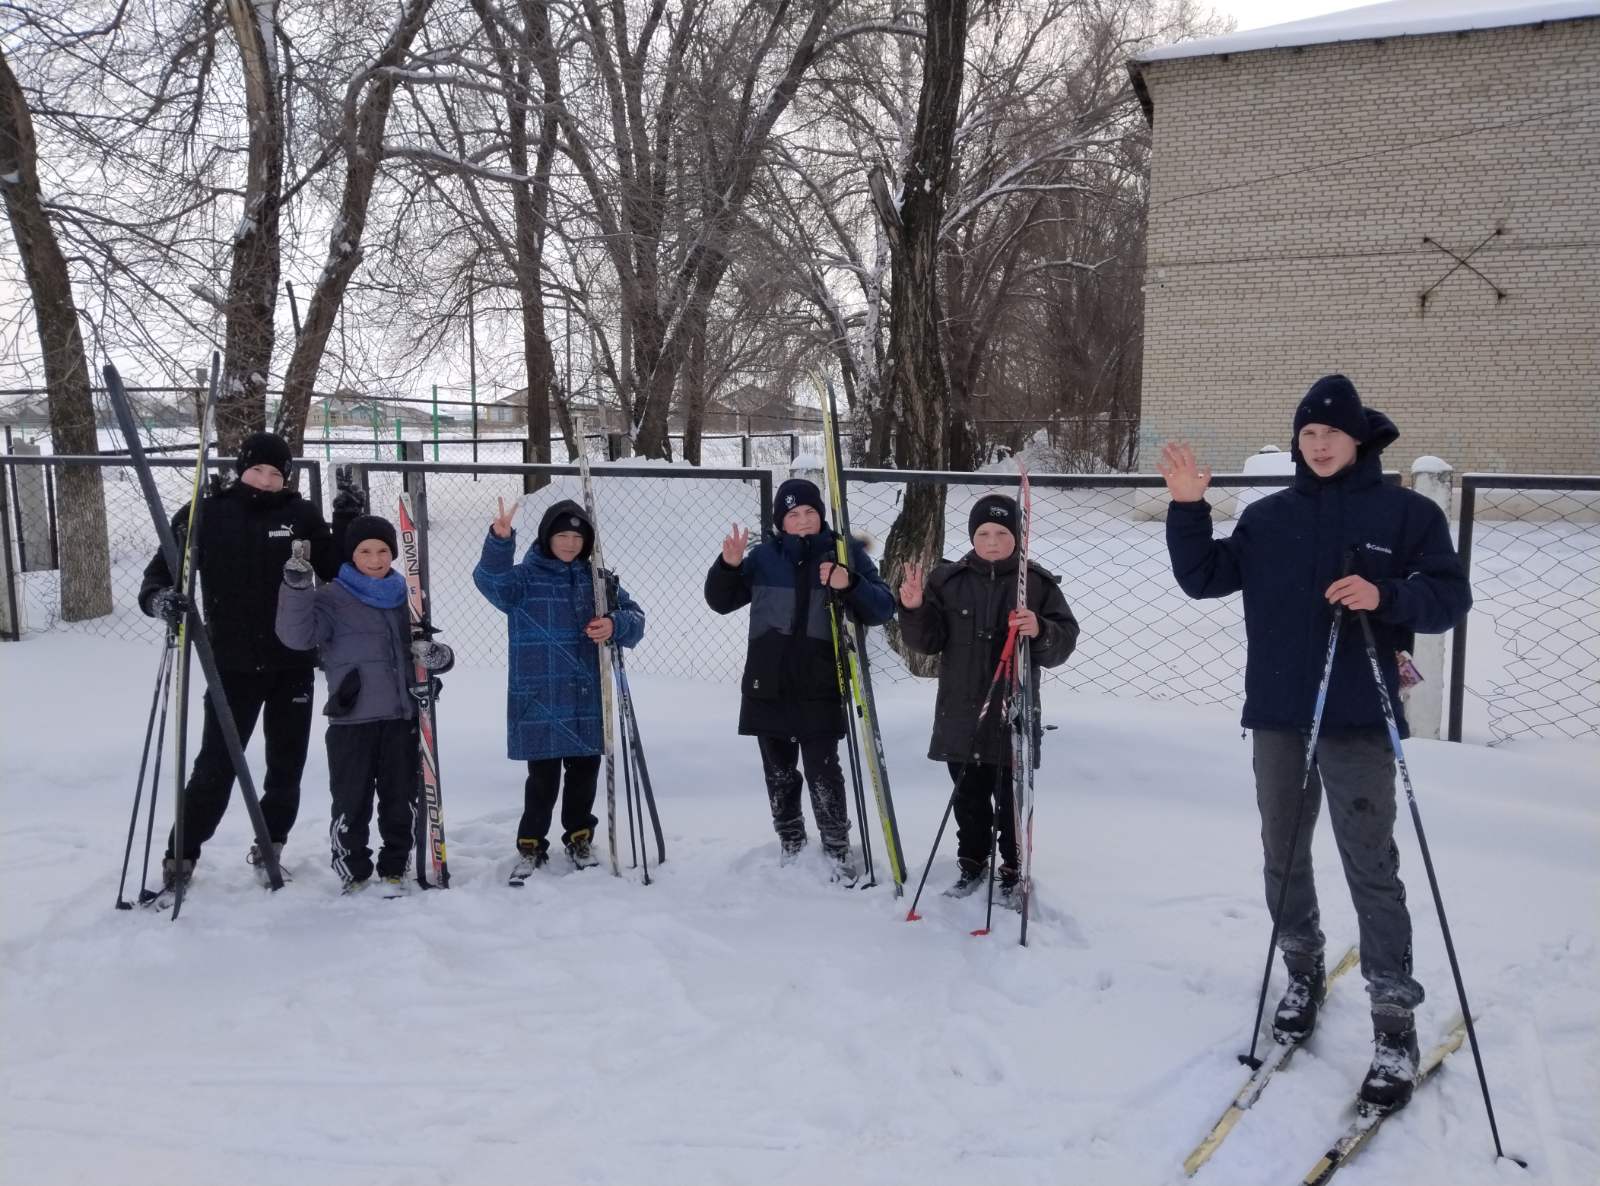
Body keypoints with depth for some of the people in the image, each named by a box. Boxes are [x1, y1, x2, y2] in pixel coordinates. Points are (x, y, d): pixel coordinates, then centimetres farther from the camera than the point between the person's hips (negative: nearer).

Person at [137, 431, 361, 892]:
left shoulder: (301, 515, 0)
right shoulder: (204, 516, -3)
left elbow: (334, 571, 3)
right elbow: (161, 571, 0)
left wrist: (345, 525, -11)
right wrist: (159, 599, -21)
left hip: (293, 664, 2)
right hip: (233, 666, -2)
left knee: (286, 766, 13)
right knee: (215, 766, -1)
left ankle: (268, 847, 31)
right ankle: (182, 855, 15)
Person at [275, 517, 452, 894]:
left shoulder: (406, 597, 12)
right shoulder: (333, 599, -1)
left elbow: (426, 647, 18)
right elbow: (297, 635, -17)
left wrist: (437, 656, -6)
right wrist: (297, 587, -30)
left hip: (401, 717, 4)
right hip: (351, 720, -3)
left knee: (401, 801, 10)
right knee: (351, 803, 3)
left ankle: (395, 869, 25)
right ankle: (353, 872, 20)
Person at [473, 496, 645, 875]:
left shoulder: (599, 580, 9)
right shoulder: (525, 577, -1)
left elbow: (635, 618, 8)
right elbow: (490, 579, -21)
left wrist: (614, 625, -14)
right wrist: (500, 540, -39)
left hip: (588, 700, 3)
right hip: (539, 702, -3)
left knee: (585, 773, 12)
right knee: (543, 777, 2)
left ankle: (579, 837, 31)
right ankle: (531, 845, 20)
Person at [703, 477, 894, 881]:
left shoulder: (846, 553, 1)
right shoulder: (764, 556, 7)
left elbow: (882, 610, -3)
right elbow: (721, 602, 12)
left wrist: (849, 585, -22)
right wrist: (729, 565, -7)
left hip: (820, 688, -3)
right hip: (767, 687, 3)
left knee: (823, 772, -4)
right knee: (779, 772, 11)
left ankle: (838, 848, 14)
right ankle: (791, 845, 27)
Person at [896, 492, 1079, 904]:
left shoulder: (1038, 583, -3)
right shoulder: (947, 580, 1)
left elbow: (1064, 642, -5)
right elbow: (928, 641, 0)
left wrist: (1040, 631, -26)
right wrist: (914, 610, -18)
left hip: (1014, 715, -2)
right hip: (961, 714, 2)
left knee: (1012, 799, 8)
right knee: (968, 797, 15)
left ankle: (1013, 871, 25)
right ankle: (972, 862, 33)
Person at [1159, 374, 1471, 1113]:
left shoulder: (1406, 512, -1)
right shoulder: (1268, 516, 7)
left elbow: (1450, 599, -3)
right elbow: (1203, 579, 5)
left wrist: (1386, 596, -22)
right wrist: (1188, 510, -8)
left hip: (1359, 721, -4)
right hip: (1277, 717, 4)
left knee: (1371, 868, -2)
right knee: (1283, 857, 14)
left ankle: (1395, 1023, 8)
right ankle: (1303, 973, 34)